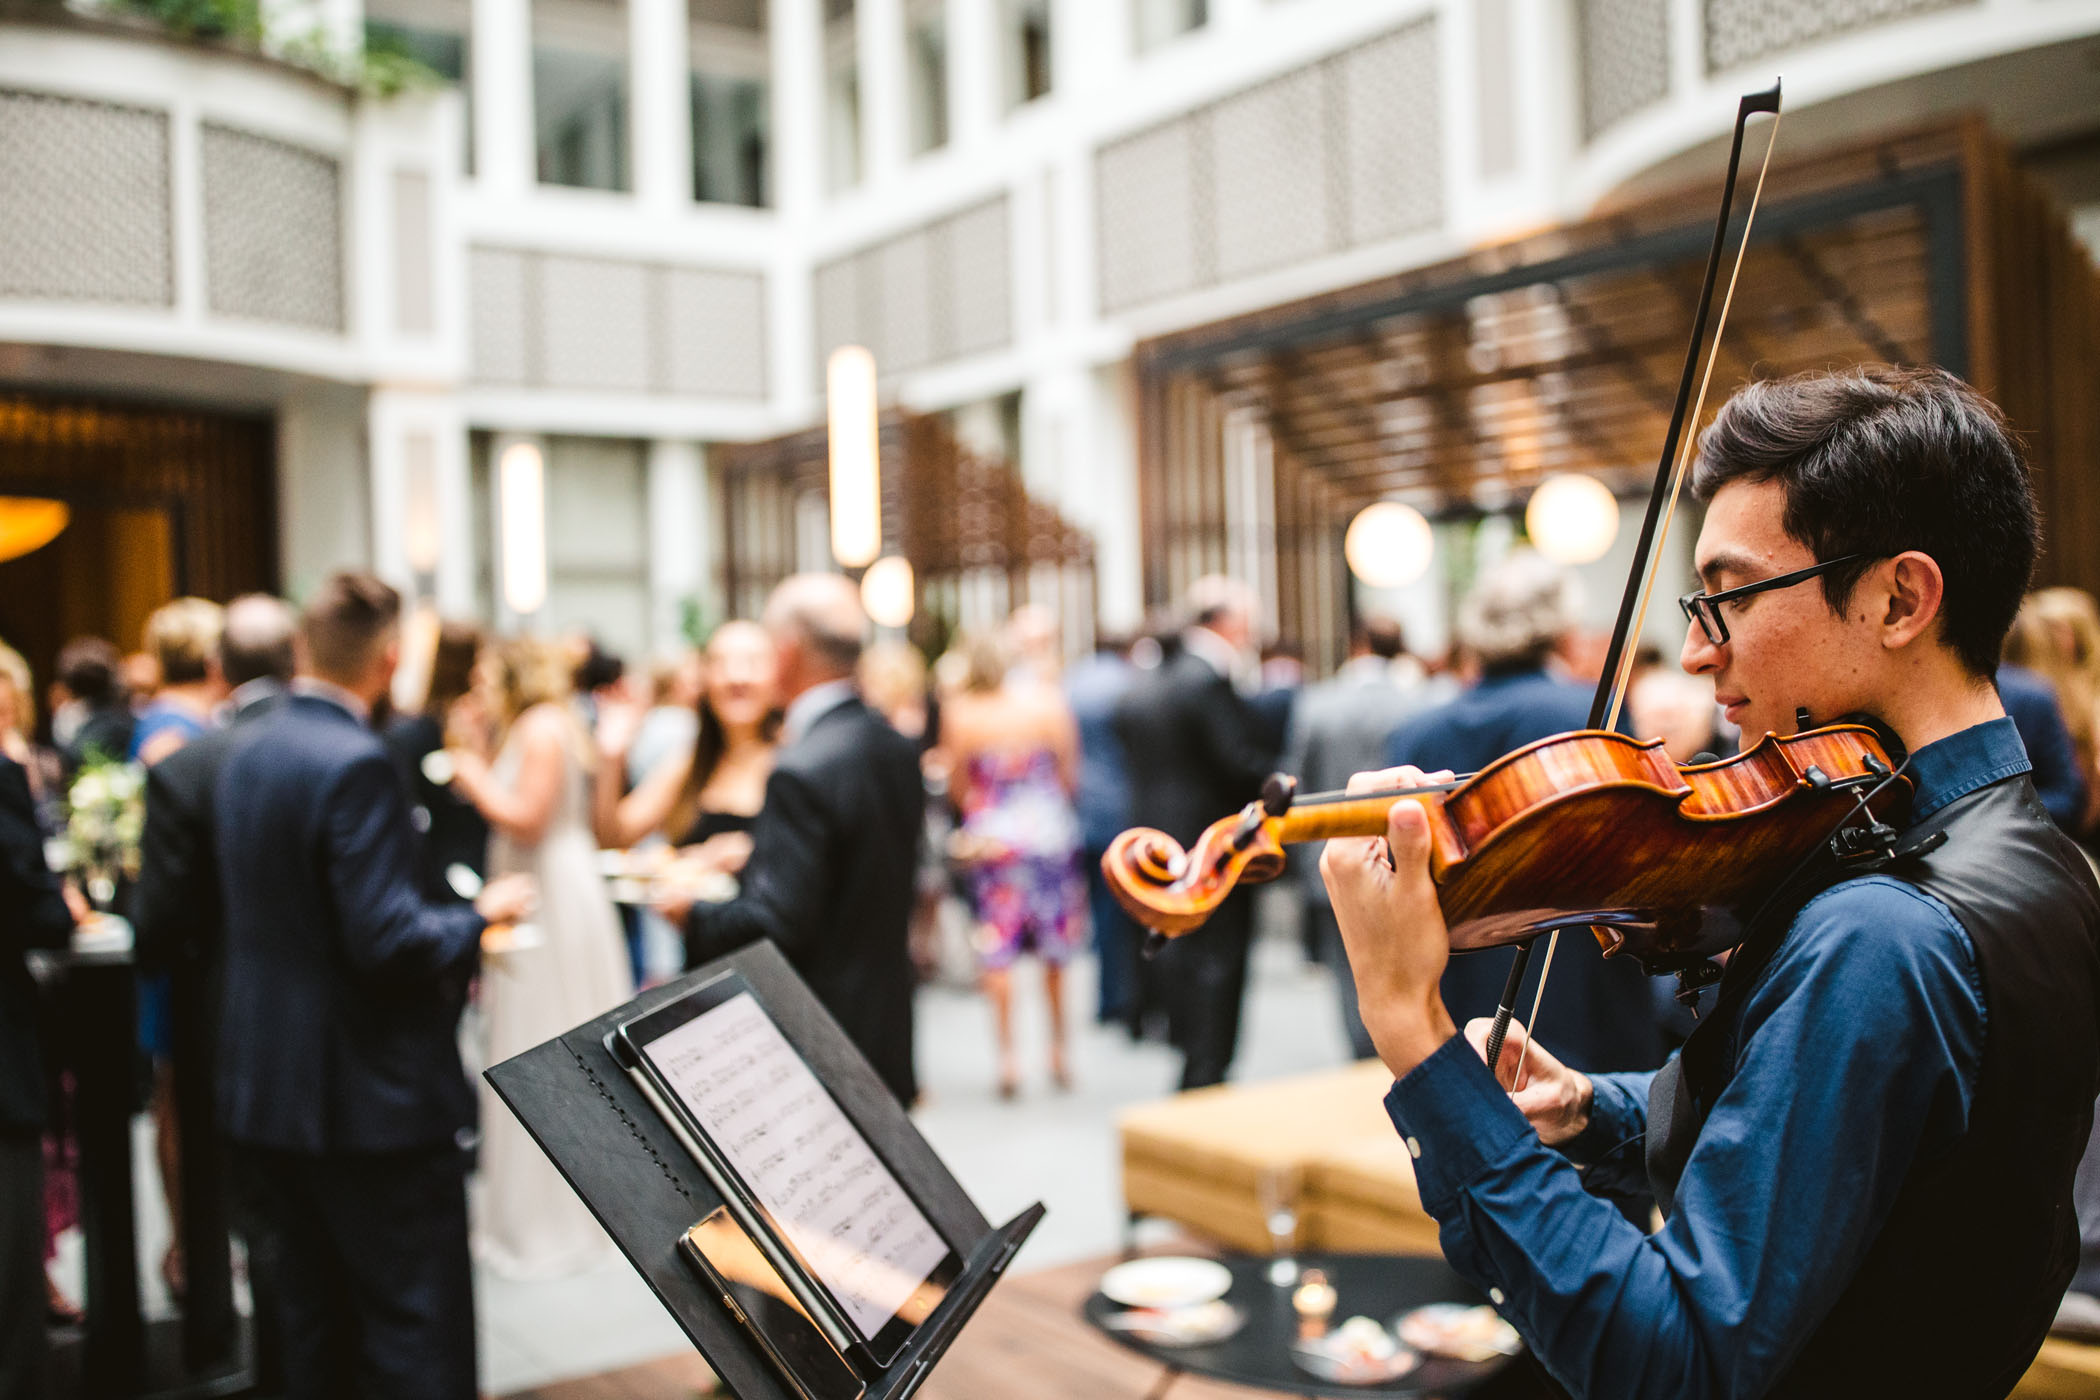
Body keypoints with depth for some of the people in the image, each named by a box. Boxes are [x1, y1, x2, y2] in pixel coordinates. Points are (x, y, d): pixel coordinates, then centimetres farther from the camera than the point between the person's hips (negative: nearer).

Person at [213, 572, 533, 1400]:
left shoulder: (247, 751, 7)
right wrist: (481, 916, -7)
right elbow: (387, 943, -24)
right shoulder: (356, 763, -20)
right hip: (367, 1095, -9)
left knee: (315, 1317, 18)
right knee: (421, 1333, 1)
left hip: (263, 1085, 9)